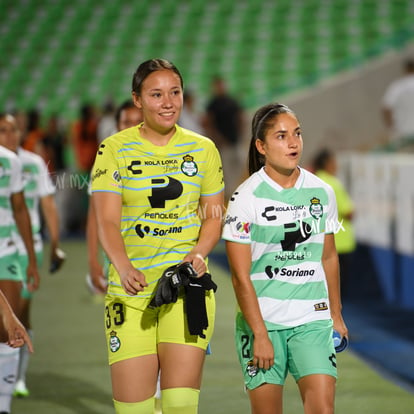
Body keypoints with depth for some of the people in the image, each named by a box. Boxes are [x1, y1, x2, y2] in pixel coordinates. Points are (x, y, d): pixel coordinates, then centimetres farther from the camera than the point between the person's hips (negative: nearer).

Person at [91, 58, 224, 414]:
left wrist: (199, 252, -9)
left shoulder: (203, 149, 9)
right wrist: (124, 268, -25)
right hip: (130, 291, -1)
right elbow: (107, 221, -6)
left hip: (188, 288, 1)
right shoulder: (115, 149, 2)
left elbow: (214, 215, 13)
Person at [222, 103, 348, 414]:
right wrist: (260, 334, -13)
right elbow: (240, 276, -9)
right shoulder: (246, 197, -8)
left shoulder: (322, 193, 5)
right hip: (262, 319, -3)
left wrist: (336, 314, 20)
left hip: (312, 320, 3)